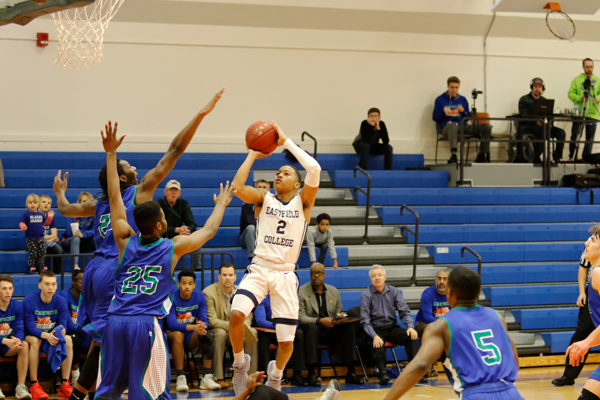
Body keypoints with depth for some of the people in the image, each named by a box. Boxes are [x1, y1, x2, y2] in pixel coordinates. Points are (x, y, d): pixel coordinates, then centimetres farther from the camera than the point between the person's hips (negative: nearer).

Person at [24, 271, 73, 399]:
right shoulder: (29, 301, -16)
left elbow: (63, 324, -9)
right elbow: (30, 327, -21)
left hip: (53, 337, 4)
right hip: (32, 336, -3)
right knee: (34, 340, -37)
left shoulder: (60, 301, -5)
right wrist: (46, 335, -40)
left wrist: (61, 331, -35)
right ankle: (34, 385, -33)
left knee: (68, 339, -25)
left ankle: (65, 385, -24)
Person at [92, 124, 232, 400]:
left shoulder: (125, 242, 10)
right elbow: (209, 231, 20)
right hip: (146, 324, -4)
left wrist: (111, 154, 20)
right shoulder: (173, 248, 4)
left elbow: (115, 197, 16)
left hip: (115, 322, 4)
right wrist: (221, 205, 39)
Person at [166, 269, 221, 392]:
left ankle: (207, 377, -29)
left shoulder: (200, 297, -2)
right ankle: (180, 378, -36)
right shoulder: (172, 298, -13)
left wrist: (202, 326, -33)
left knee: (205, 335, -30)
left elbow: (204, 321, -6)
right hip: (173, 335, -3)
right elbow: (172, 324, -23)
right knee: (178, 334, -38)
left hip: (191, 337, 3)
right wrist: (193, 327, -38)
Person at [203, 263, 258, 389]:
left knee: (253, 332, -23)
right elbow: (212, 320, -19)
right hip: (214, 330, -4)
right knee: (221, 333, -38)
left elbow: (247, 318, 3)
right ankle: (218, 378, -38)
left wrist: (244, 327, -22)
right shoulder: (209, 292, -13)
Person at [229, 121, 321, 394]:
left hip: (285, 275, 0)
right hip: (259, 269, 0)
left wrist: (286, 142, -7)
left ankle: (276, 375, 34)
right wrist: (253, 155, -3)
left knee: (286, 341, 0)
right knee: (236, 314, -27)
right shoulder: (264, 198, 8)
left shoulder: (302, 202, 5)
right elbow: (237, 187, -11)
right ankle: (240, 363, 0)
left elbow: (314, 169, -12)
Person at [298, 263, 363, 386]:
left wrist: (341, 318, -11)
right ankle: (311, 374, -38)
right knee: (312, 328, -38)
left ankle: (351, 373, -25)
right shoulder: (301, 292, 0)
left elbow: (339, 312, 15)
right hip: (311, 328, -4)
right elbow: (300, 317, -9)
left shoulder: (334, 291, 15)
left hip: (330, 331, 4)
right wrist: (319, 321, -25)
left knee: (349, 326, -23)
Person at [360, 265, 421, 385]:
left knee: (411, 336, -25)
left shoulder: (393, 292, 6)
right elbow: (365, 320, -10)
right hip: (376, 329, -3)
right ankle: (382, 373, -40)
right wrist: (374, 336, -26)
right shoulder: (366, 295, -4)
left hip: (392, 327, 3)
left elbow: (404, 311, 4)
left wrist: (410, 327, -17)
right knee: (378, 345, -36)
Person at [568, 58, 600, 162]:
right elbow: (571, 94, 1)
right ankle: (572, 156, 6)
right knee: (575, 136, -2)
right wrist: (580, 98, -16)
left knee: (590, 138, 4)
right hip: (579, 113, -1)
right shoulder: (577, 80, 7)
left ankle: (586, 157, 12)